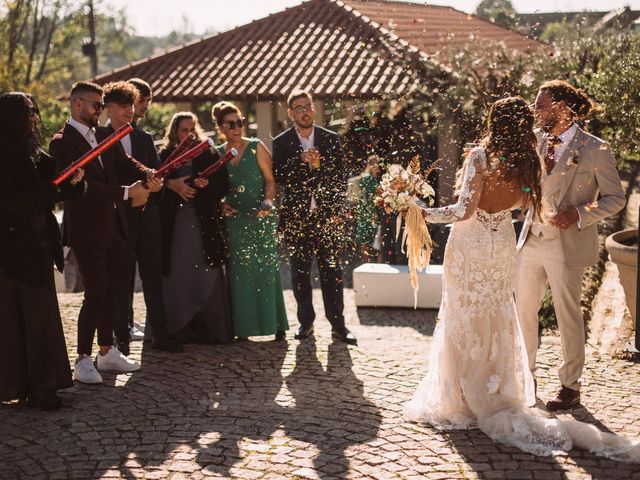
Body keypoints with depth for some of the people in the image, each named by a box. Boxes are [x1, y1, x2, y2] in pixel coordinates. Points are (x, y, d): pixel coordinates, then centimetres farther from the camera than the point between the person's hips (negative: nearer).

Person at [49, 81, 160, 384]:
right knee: (95, 294, -6)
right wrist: (127, 192, -20)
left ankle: (107, 352, 24)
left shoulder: (101, 137, 14)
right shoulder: (62, 142, -12)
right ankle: (83, 360, 5)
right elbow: (85, 185, -21)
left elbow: (124, 163, 6)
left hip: (115, 227, 8)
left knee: (112, 291, 13)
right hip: (88, 231, -8)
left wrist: (148, 178, -15)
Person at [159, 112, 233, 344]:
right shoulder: (165, 156, 9)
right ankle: (181, 330, 5)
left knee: (207, 275, -4)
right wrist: (172, 184, -13)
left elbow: (223, 185, 5)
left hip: (205, 221, -1)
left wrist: (207, 184, -13)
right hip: (175, 224, 1)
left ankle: (213, 329, 0)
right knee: (177, 275, -1)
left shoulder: (208, 155, 9)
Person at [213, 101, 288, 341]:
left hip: (260, 217, -3)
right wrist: (221, 204, -3)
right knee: (238, 272, 2)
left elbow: (270, 180, -2)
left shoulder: (256, 147, 0)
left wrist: (267, 201, -18)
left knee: (266, 268, -3)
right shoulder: (218, 153, 9)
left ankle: (276, 324, 4)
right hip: (234, 219, 3)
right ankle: (243, 327, 8)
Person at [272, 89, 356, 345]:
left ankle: (337, 324, 4)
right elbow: (278, 177, -5)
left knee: (332, 271, 0)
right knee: (300, 273, 7)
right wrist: (301, 161, -18)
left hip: (327, 216, 0)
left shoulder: (331, 139, 6)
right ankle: (305, 322, 17)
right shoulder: (281, 142, 4)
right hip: (296, 217, 0)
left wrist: (338, 212, -3)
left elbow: (340, 177, 5)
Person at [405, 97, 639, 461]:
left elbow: (465, 209, -23)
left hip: (469, 245, -5)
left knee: (465, 321, 7)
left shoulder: (481, 157, -20)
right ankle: (499, 396, 28)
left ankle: (468, 400, 14)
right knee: (497, 321, 18)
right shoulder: (528, 162, -4)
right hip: (502, 246, 5)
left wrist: (426, 213, -15)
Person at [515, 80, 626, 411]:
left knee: (568, 316, 4)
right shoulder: (535, 142, 6)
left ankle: (570, 386, 18)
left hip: (567, 245, -5)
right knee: (522, 311, 12)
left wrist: (578, 214, -18)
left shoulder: (595, 149, -9)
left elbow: (615, 198, -5)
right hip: (531, 241, 6)